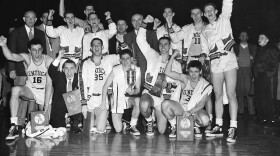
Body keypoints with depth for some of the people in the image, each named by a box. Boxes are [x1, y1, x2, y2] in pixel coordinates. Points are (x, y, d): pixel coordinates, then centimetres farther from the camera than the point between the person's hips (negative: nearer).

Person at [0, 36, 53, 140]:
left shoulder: (49, 61, -14)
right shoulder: (26, 58, -11)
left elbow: (49, 83, -15)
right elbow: (10, 56, -31)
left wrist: (47, 102, -21)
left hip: (44, 91, 0)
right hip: (30, 89, 0)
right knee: (15, 90, -31)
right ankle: (14, 126, -32)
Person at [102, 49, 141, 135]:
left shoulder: (137, 70, -5)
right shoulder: (115, 70, -7)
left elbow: (138, 89, -3)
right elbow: (106, 86, -1)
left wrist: (133, 91, -26)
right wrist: (103, 102, -6)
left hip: (130, 98, 1)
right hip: (117, 100, -1)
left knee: (138, 100, -38)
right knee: (118, 129, -11)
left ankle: (133, 126, -17)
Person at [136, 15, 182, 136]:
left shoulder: (176, 65, 8)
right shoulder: (152, 56, 3)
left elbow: (179, 84, 12)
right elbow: (140, 40, -6)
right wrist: (144, 23, -14)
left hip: (164, 98, 2)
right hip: (149, 93, -2)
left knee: (161, 131, -1)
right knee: (144, 106, -40)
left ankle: (156, 116, 37)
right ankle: (149, 121, -3)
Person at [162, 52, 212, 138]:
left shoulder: (206, 86, -7)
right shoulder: (185, 79, -2)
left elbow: (201, 104, -14)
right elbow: (167, 72, -12)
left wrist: (190, 112, -30)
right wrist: (173, 56, -16)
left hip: (196, 110, -1)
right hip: (182, 108, 2)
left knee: (205, 120, -35)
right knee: (165, 104, -26)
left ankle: (196, 126, 5)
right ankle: (174, 126, -2)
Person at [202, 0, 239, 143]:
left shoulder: (224, 20, 10)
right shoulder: (205, 31, 19)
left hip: (228, 59, -4)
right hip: (215, 62, 4)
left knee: (231, 94, -10)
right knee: (218, 95, 5)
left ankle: (233, 128, -11)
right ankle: (218, 127, 11)